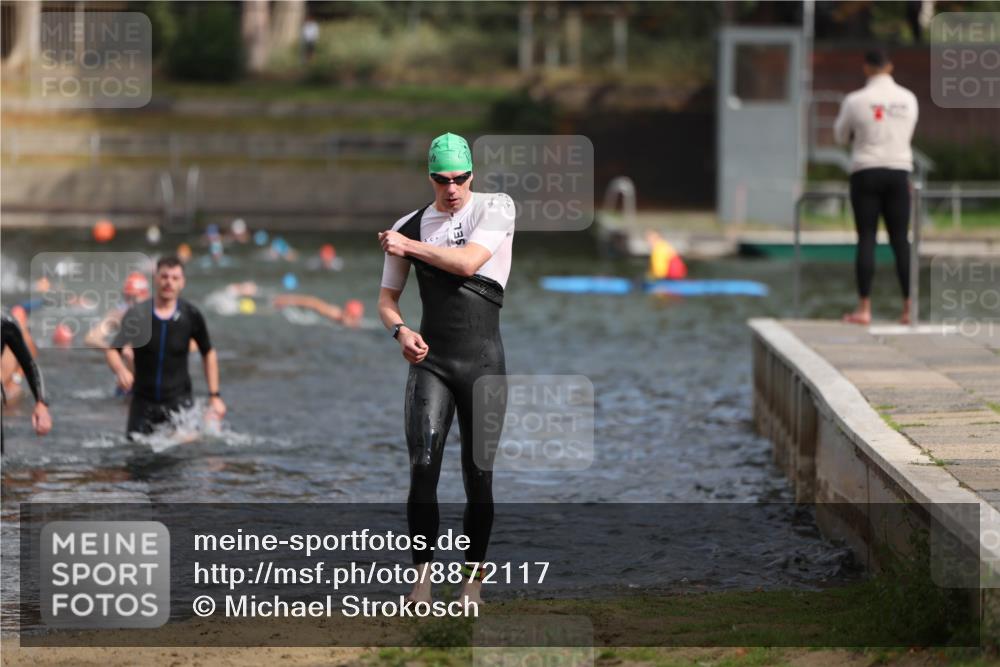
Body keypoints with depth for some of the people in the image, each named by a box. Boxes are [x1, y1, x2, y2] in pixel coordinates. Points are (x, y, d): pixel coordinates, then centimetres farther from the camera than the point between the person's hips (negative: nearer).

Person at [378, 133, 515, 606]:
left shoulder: (496, 208, 1)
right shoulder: (408, 226, 9)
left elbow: (468, 262, -15)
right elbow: (386, 298, 14)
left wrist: (409, 247, -8)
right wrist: (400, 329, -7)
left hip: (482, 361, -1)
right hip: (430, 360, 1)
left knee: (479, 474, 1)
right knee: (423, 465, -12)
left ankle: (472, 577, 10)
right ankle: (422, 577, -12)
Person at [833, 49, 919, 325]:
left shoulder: (855, 100, -7)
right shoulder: (908, 99, 3)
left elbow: (841, 136, 7)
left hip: (866, 171, -3)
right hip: (899, 172, 3)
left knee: (866, 240, -1)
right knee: (900, 240, 5)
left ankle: (864, 308, -4)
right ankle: (909, 308, 2)